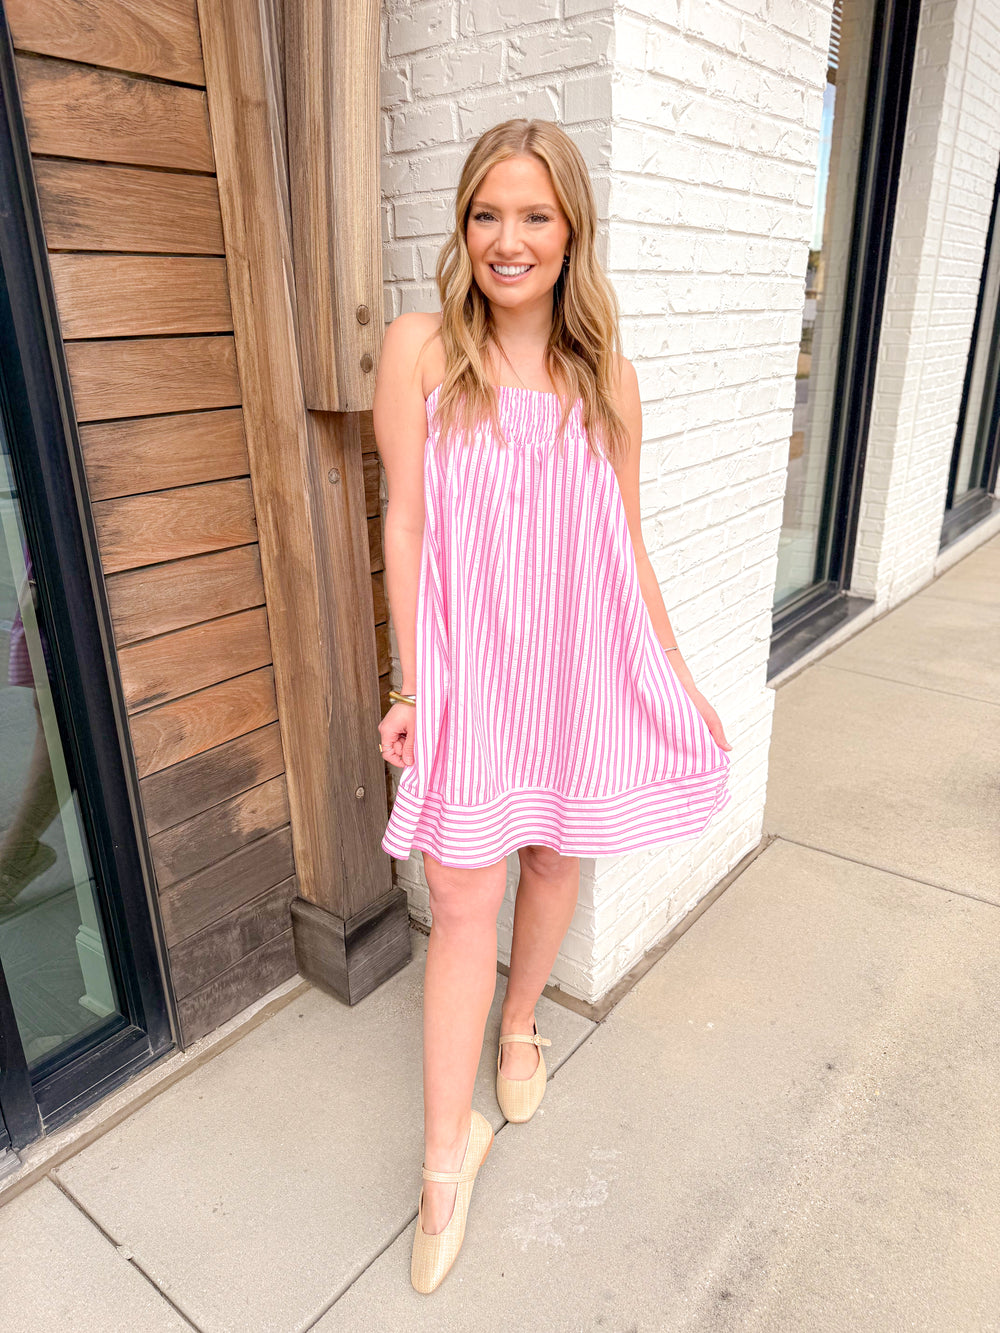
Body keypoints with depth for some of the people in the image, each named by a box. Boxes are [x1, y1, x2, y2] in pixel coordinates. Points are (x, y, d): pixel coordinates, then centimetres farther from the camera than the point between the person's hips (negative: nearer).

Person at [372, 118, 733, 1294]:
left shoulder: (607, 377, 3)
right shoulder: (420, 349, -3)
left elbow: (627, 544, 7)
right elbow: (406, 524, -4)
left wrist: (679, 681, 9)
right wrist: (412, 684, -7)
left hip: (583, 664, 3)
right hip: (472, 667, -2)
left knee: (557, 858, 18)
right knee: (462, 901, 1)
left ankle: (521, 1025, 47)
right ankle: (448, 1148, 20)